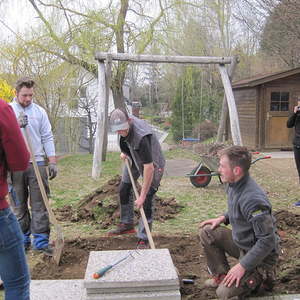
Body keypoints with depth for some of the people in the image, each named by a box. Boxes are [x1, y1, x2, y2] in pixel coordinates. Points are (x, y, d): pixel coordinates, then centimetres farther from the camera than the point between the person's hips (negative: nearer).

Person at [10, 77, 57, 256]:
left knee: (39, 204, 1)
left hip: (37, 163, 0)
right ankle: (23, 240, 20)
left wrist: (53, 162, 1)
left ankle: (41, 241, 7)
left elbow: (47, 138, 7)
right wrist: (16, 125, -18)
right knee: (19, 205, 8)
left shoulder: (39, 111, 8)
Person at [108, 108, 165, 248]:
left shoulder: (141, 136, -42)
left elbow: (149, 168, -40)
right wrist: (125, 152, 5)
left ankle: (143, 239, -2)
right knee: (124, 190, 16)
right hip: (134, 159, 9)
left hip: (152, 164, -8)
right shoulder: (125, 122, -19)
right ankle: (127, 224, 34)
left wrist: (142, 196, -36)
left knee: (146, 201, -12)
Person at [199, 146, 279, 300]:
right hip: (241, 243, 9)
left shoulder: (253, 199, -32)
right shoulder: (233, 185, -3)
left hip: (261, 255, -8)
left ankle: (262, 275, 6)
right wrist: (223, 218, 0)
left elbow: (268, 240, -29)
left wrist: (243, 266, -25)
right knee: (207, 231, 0)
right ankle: (221, 275, 11)